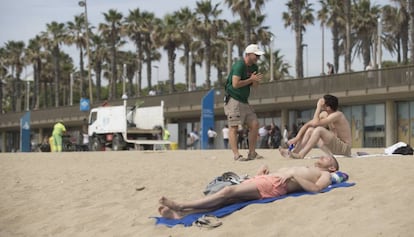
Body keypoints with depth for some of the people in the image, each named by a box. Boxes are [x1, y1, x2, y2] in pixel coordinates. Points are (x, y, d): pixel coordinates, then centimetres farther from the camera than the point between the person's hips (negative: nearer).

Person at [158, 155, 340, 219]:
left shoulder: (325, 176, 15)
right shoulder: (306, 168, 40)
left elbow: (315, 189, -7)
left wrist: (294, 175, -11)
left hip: (275, 185, -7)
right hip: (266, 179, 7)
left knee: (229, 191, -22)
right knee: (227, 198, -15)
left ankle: (181, 206, -29)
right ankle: (181, 213, -30)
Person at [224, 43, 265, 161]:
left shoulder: (254, 67, 13)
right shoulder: (239, 65, -15)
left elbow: (254, 85, 17)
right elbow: (235, 84, -24)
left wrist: (256, 80, -6)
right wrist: (251, 79, -15)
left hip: (244, 101, 9)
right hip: (233, 100, -9)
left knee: (254, 124, 4)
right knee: (234, 127, -11)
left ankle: (252, 153, 10)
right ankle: (236, 155, -15)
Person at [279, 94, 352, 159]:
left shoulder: (337, 115, -20)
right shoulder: (324, 114, 4)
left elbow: (315, 123, -29)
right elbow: (307, 125, 7)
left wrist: (318, 107, -20)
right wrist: (297, 138, -4)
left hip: (345, 148, -8)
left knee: (319, 129, -26)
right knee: (310, 129, 1)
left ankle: (301, 155, -25)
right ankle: (294, 152, -8)